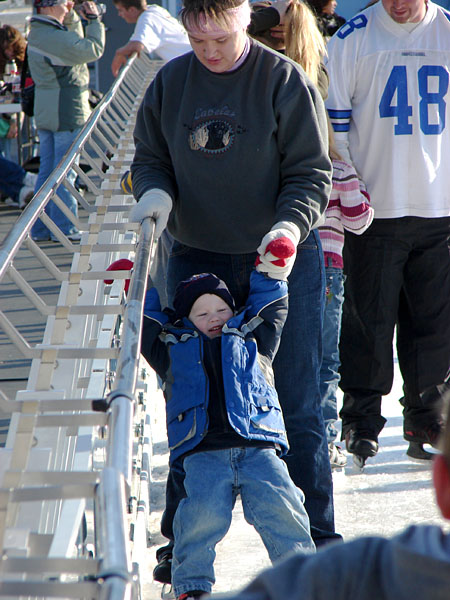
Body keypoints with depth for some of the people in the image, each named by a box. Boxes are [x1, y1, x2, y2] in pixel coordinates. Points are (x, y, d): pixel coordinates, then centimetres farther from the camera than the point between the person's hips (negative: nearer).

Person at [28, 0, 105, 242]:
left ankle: (40, 229, 16)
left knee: (47, 169, 13)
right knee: (64, 171, -3)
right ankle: (63, 227, 0)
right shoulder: (56, 37, -20)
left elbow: (74, 41, 23)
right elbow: (93, 49, -12)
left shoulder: (36, 33, 10)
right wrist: (94, 20, -2)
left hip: (44, 112, 9)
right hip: (67, 112, -9)